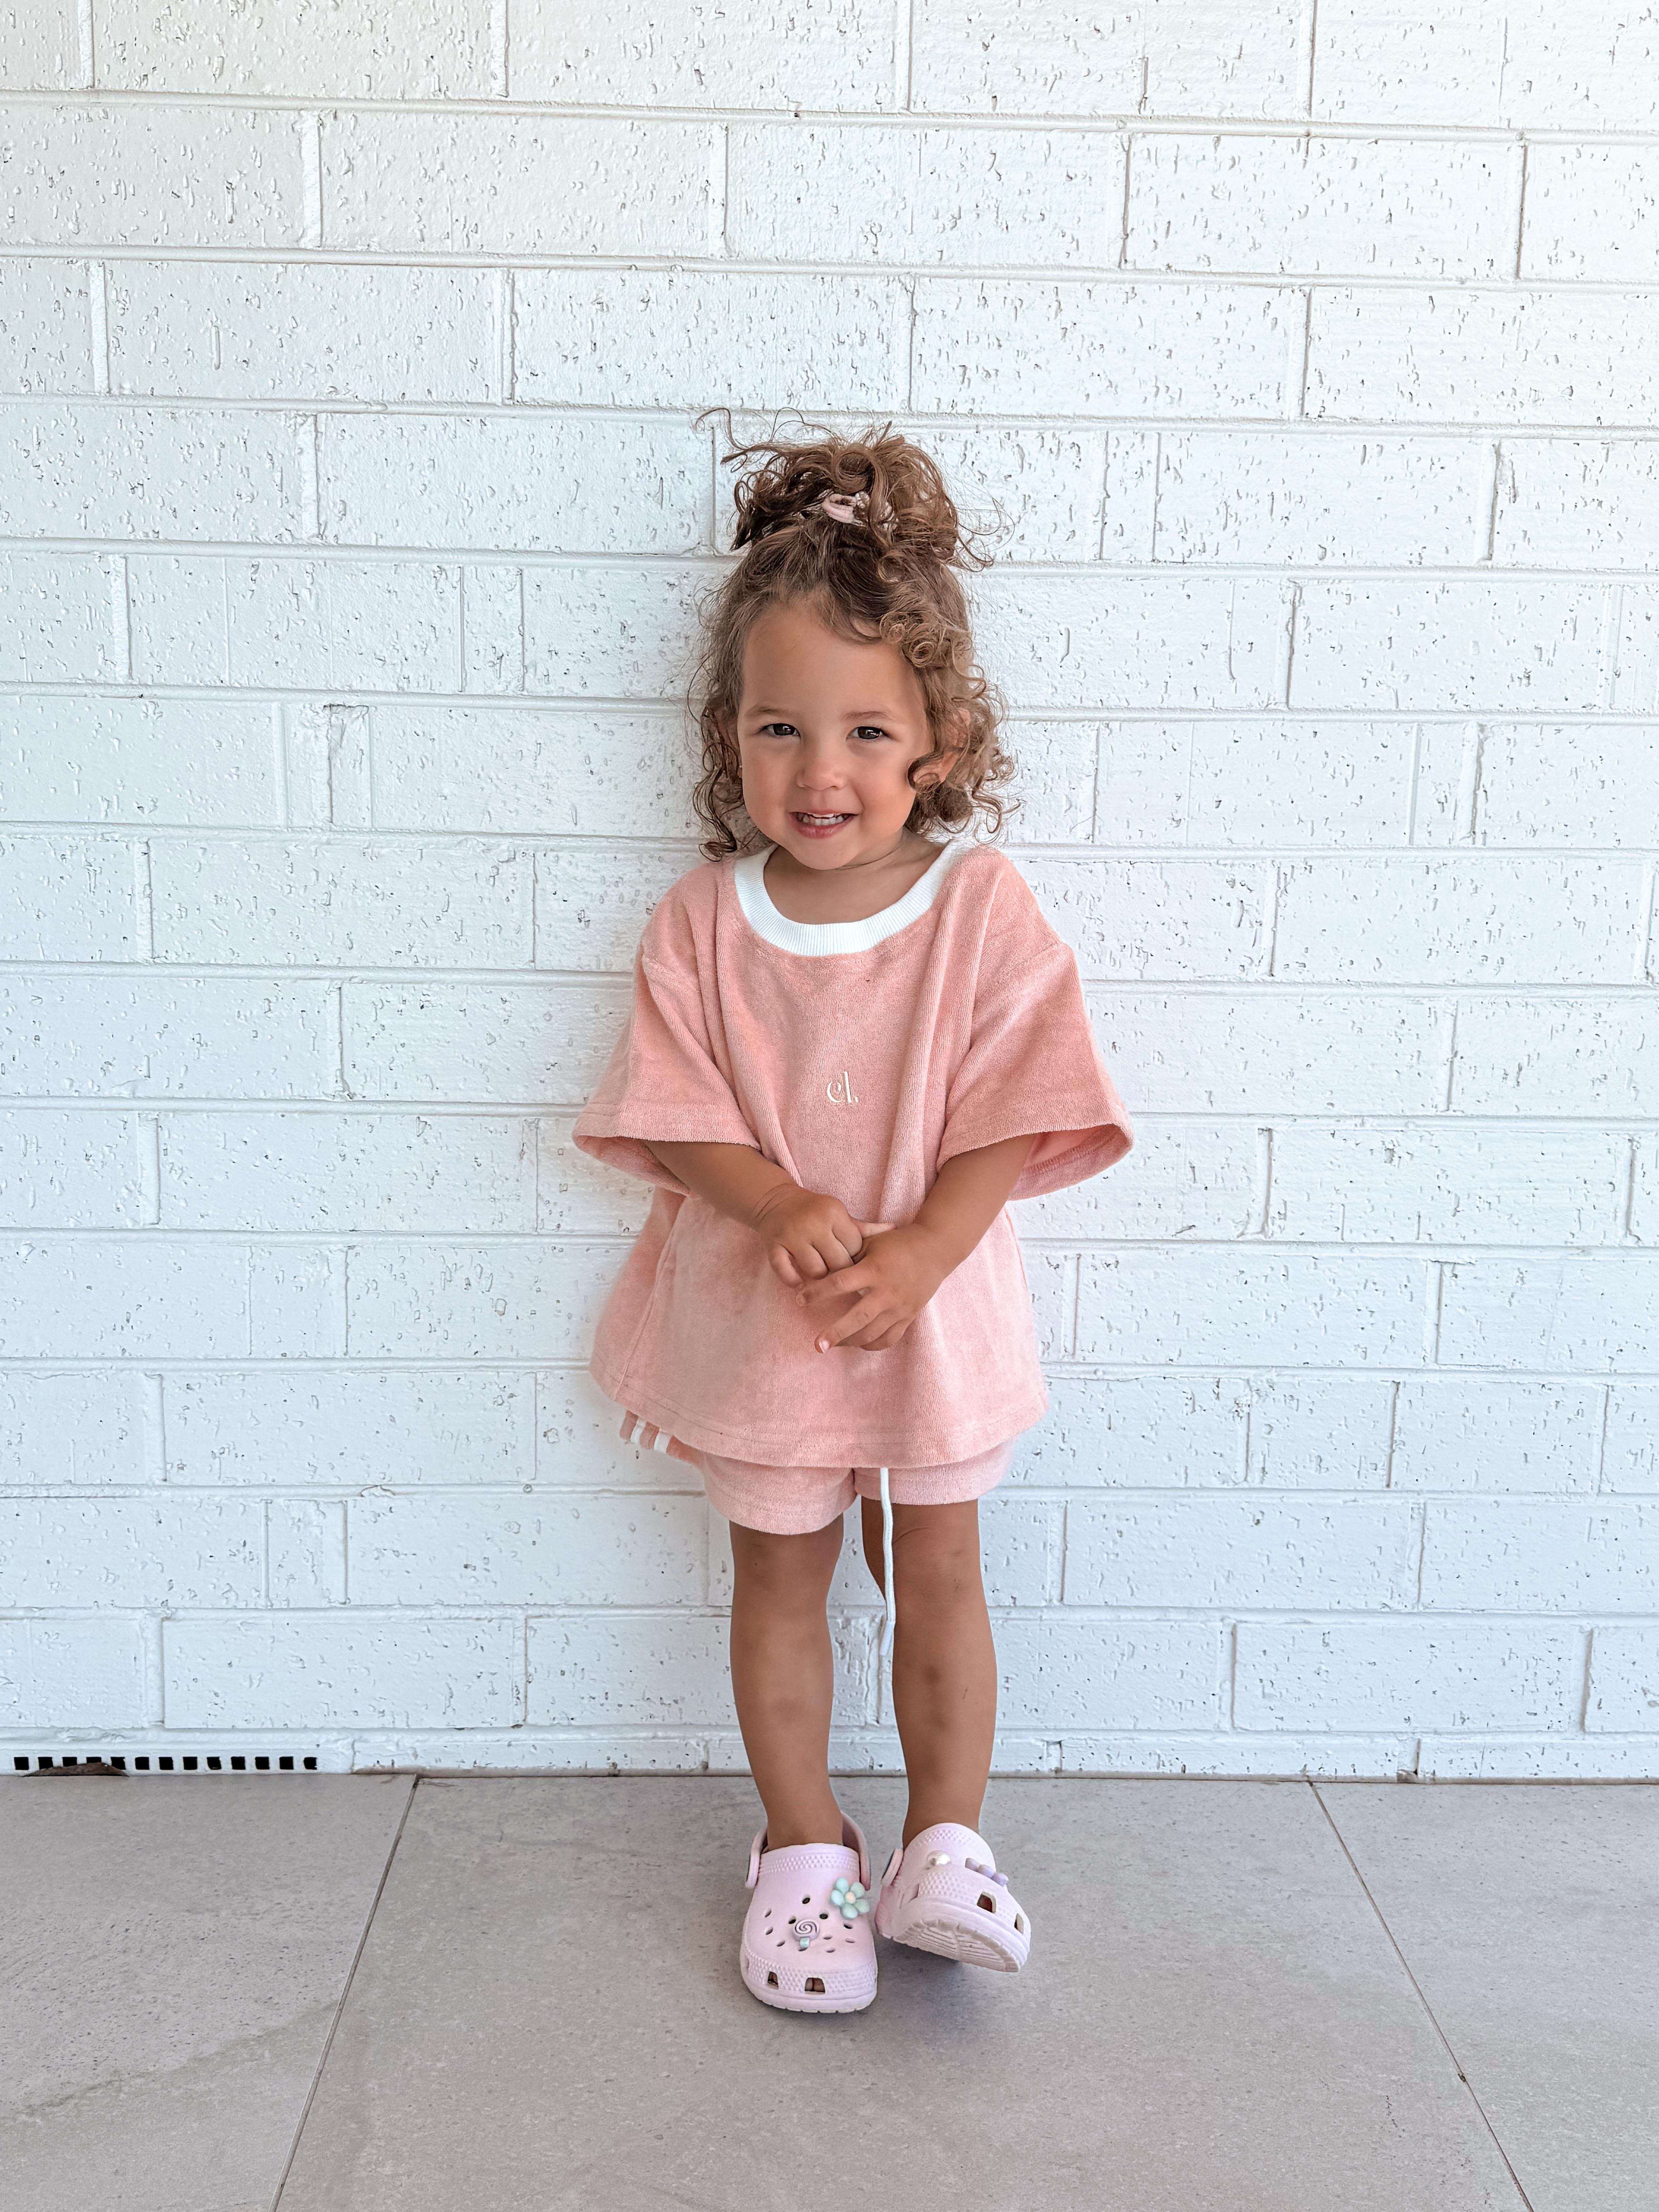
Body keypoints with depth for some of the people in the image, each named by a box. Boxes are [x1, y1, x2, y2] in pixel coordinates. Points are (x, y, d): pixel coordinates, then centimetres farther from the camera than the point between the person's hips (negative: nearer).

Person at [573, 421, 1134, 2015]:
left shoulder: (982, 910, -13)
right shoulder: (703, 922, -10)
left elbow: (1009, 1121, -13)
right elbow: (678, 1118, -9)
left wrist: (917, 1252, -26)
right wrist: (782, 1206, -27)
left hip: (934, 1303, -1)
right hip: (754, 1310, 1)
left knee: (936, 1575, 13)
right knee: (779, 1576, 15)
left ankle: (943, 1842, 32)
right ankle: (802, 1849, 34)